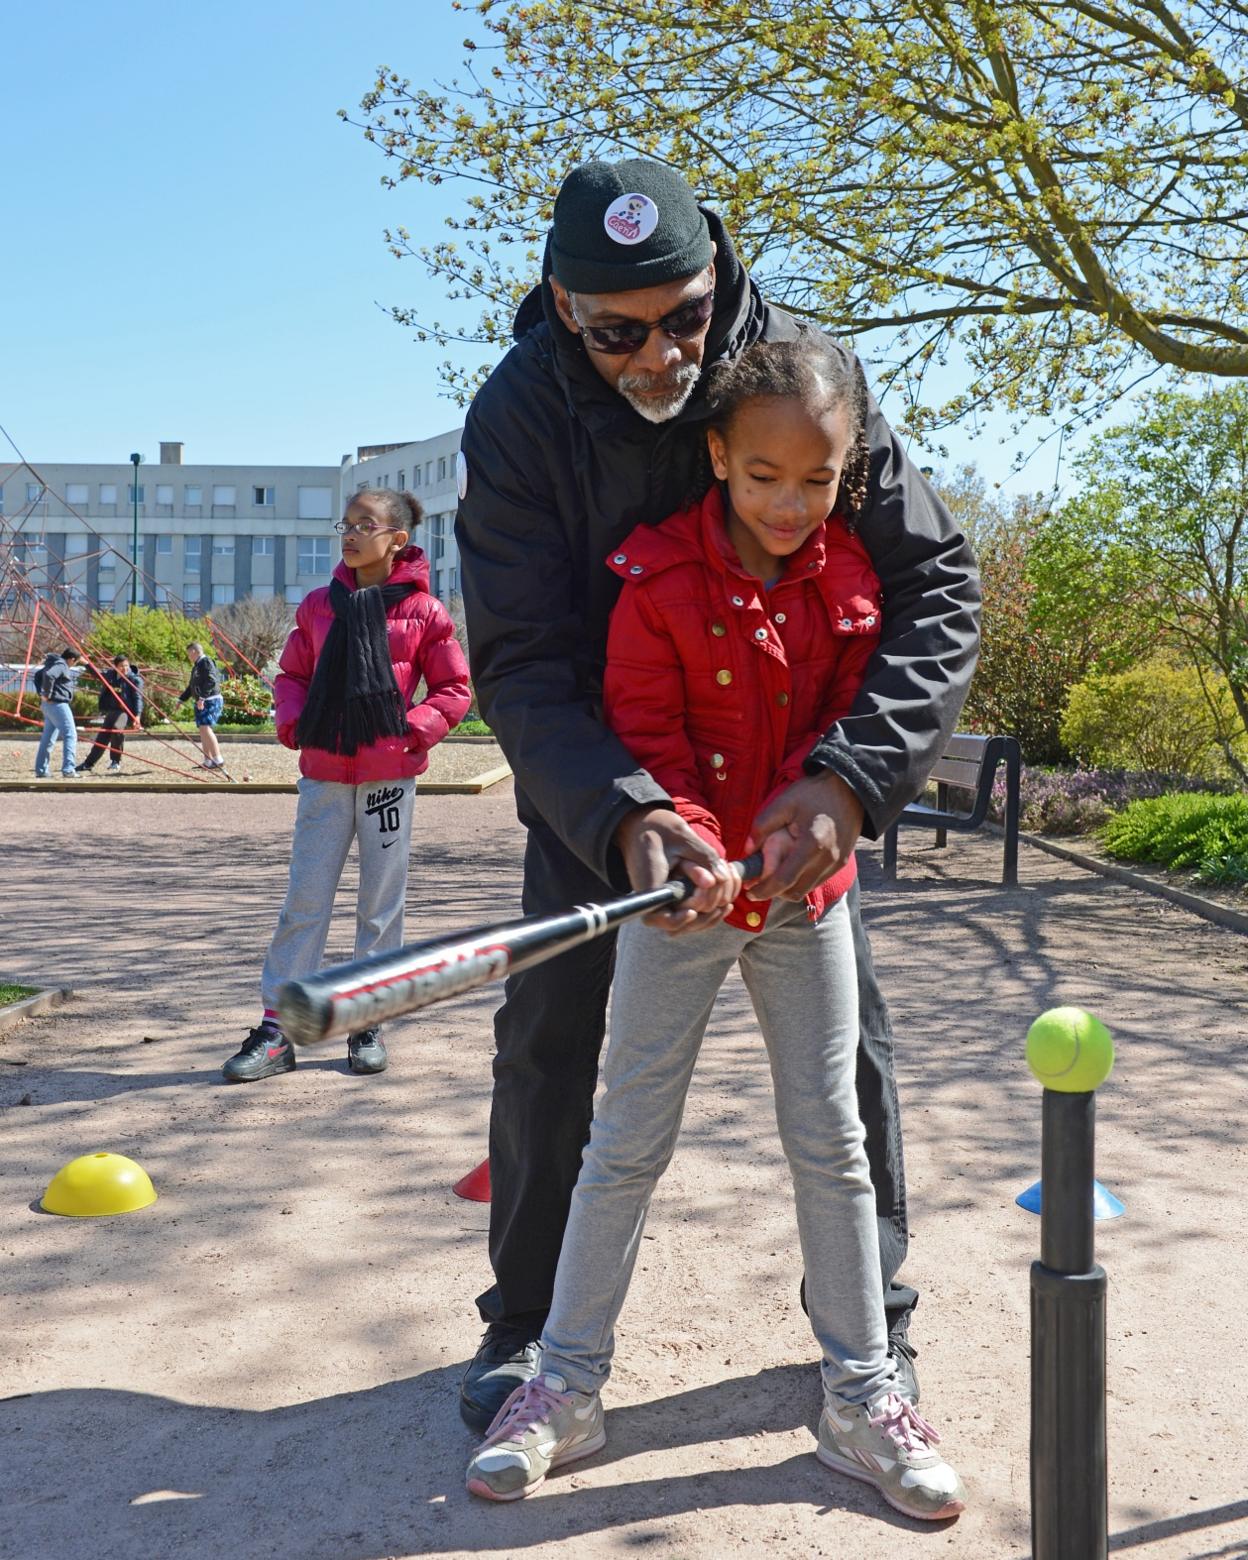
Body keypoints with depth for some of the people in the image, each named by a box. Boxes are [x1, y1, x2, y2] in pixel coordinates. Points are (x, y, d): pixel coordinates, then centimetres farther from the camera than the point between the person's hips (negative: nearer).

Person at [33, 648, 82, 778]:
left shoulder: (54, 663, 17)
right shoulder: (61, 665, -13)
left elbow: (38, 675, 26)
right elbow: (48, 675, -31)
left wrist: (41, 692, 18)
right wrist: (47, 694, -22)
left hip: (49, 705, 10)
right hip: (57, 704, -10)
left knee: (47, 738, 14)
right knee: (70, 735, -11)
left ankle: (41, 771, 18)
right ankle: (68, 770, -18)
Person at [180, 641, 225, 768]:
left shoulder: (206, 662, -10)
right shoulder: (197, 666, 21)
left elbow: (211, 681, -23)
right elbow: (191, 686, 29)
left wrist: (202, 698, -29)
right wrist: (181, 699, 27)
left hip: (210, 701, -10)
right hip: (201, 703, 10)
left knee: (205, 728, -20)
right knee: (202, 730, 11)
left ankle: (218, 760, -23)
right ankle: (208, 762, 17)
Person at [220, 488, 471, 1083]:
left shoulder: (423, 611, -1)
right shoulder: (319, 605, 8)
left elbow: (454, 689, 2)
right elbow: (292, 674, 16)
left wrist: (414, 729, -12)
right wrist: (293, 723, -1)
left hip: (389, 775, -2)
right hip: (324, 773, 2)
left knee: (380, 904, 7)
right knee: (304, 901, 2)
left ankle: (368, 1025, 19)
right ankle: (275, 1030, 7)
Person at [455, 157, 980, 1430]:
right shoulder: (517, 417, -22)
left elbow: (937, 580, -21)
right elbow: (518, 662, -25)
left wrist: (853, 772, -36)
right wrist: (621, 812, -43)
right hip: (591, 770, 0)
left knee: (845, 1035, 1)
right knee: (547, 1036, -1)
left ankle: (871, 1316, 22)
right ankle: (524, 1317, 20)